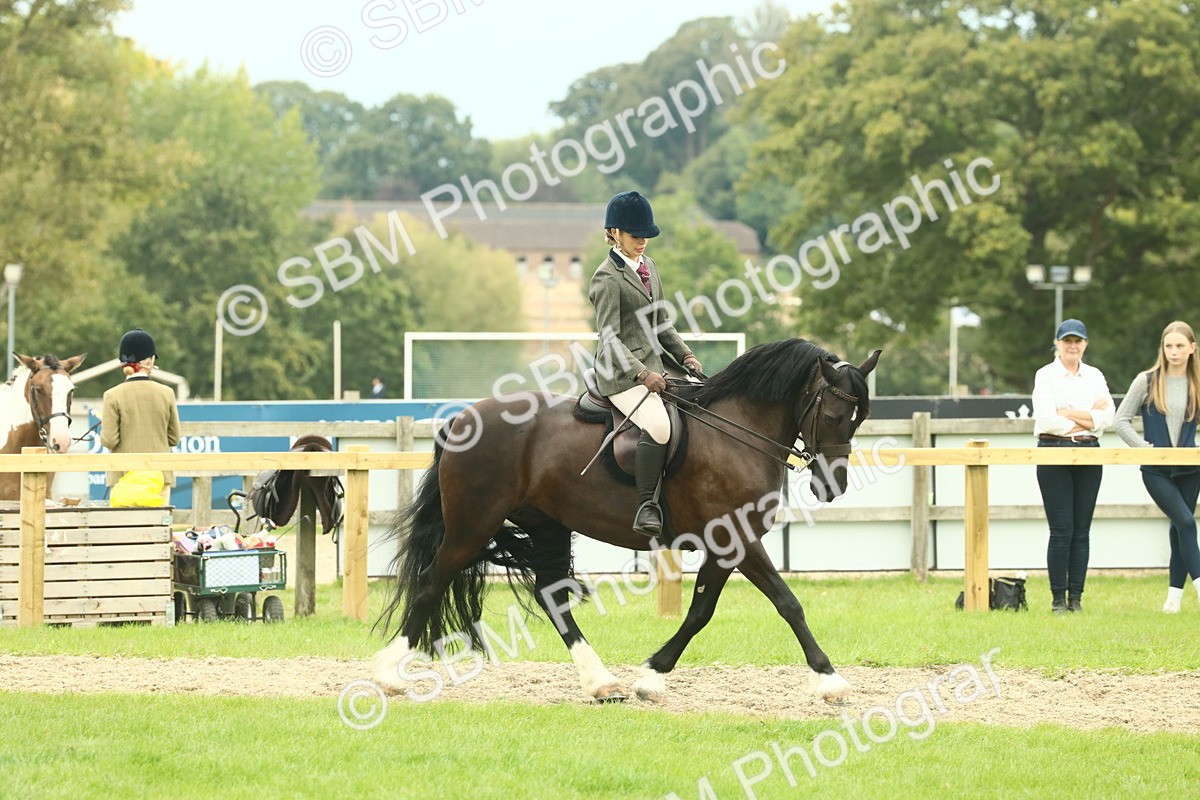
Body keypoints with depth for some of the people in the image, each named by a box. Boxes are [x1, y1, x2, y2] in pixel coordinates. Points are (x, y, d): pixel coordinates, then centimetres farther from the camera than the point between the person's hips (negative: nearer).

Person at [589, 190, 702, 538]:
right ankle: (647, 506, -26)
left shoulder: (648, 266, 16)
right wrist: (642, 374, -25)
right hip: (621, 372, -9)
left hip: (653, 366, 9)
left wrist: (684, 354, 9)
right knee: (659, 425, -31)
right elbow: (610, 339, -16)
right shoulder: (608, 278, -10)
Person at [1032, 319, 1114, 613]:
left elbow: (1108, 416, -1)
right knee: (1061, 530, -7)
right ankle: (1058, 598, -2)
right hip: (1054, 453, -4)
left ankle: (1076, 597, 7)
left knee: (1081, 531, 3)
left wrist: (1068, 414, -9)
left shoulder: (1094, 376, 12)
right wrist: (1088, 419, -7)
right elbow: (1046, 419, -13)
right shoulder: (1046, 375, 1)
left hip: (1089, 455, 4)